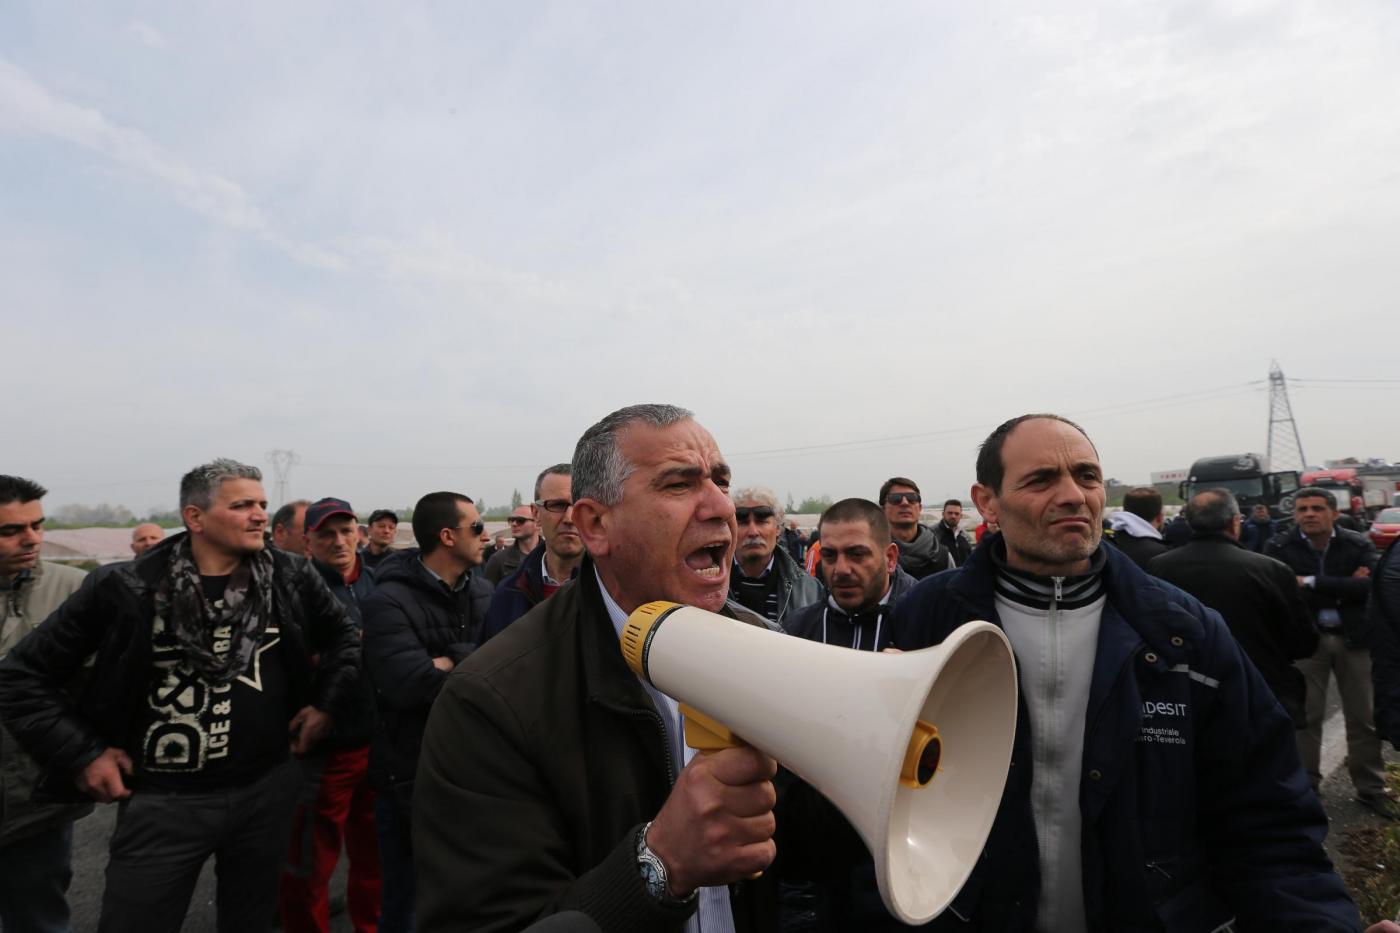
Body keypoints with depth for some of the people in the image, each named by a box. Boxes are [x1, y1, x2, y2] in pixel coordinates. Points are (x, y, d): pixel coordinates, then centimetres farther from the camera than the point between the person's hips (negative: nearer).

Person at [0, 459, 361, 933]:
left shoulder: (291, 577, -4)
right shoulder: (126, 587, -11)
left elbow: (343, 636, 12)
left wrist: (326, 703, 4)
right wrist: (80, 754, -5)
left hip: (269, 787, 2)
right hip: (164, 801, -2)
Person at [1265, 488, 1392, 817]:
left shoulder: (1359, 544, -3)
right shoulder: (1279, 547, -8)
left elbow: (1370, 587, -18)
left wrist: (1312, 583, -24)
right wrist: (1344, 587, -16)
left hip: (1354, 638, 2)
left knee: (1364, 718, 12)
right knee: (1306, 717, 7)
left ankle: (1371, 788, 28)